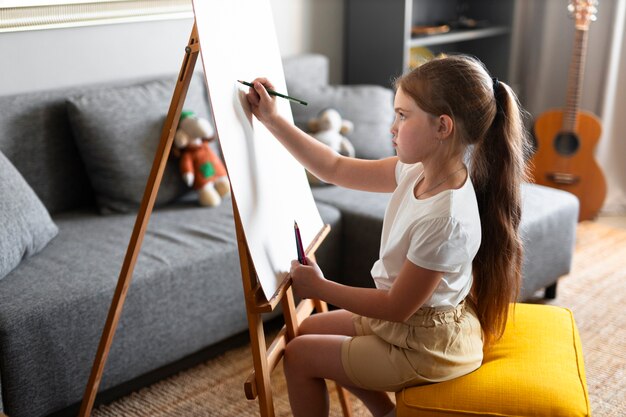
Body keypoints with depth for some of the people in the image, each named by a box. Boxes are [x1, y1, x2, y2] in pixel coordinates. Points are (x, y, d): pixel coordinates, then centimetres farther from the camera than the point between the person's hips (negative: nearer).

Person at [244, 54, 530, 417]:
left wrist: (321, 287, -13)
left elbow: (397, 306, -24)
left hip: (426, 346, -8)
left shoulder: (446, 219, -35)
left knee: (299, 355, 4)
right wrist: (272, 119, -4)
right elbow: (335, 169, 0)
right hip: (409, 320, 8)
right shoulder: (418, 170, -10)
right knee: (311, 329, 21)